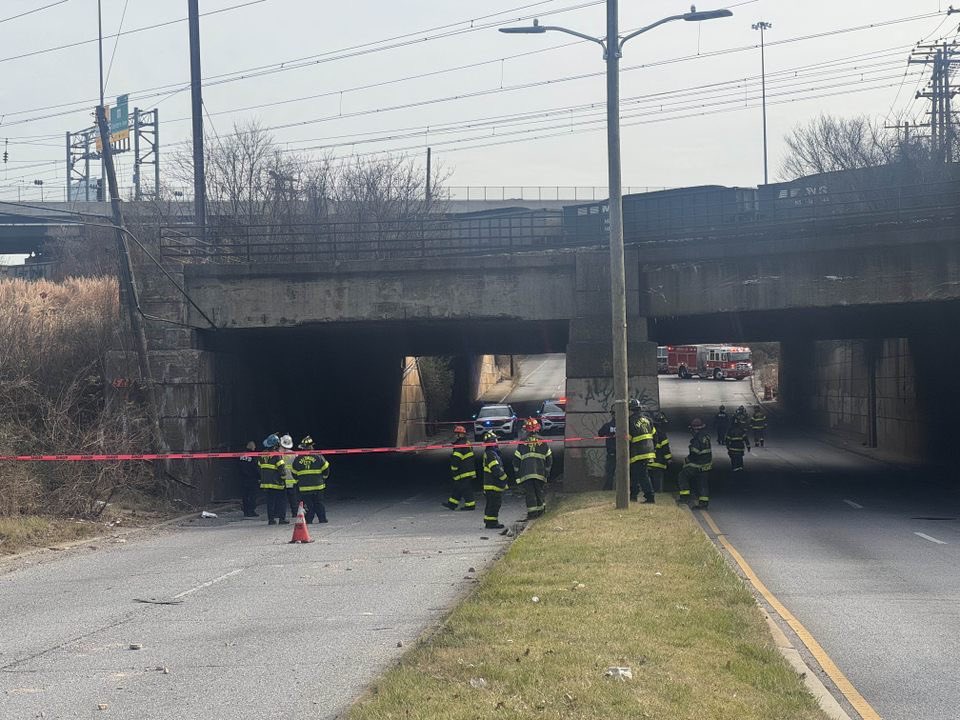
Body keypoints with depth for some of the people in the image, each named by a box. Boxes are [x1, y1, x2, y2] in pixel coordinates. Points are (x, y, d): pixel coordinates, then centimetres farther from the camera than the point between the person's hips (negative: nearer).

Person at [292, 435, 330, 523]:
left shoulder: (297, 459, -2)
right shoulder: (318, 456, -6)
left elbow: (294, 473, 7)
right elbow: (326, 469, 1)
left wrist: (299, 482, 23)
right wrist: (323, 478, 20)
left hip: (303, 487, 0)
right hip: (318, 486, 0)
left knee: (307, 504, 5)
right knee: (319, 503, 10)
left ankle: (308, 520, 1)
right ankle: (322, 519, 12)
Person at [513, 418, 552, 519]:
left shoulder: (522, 443, 0)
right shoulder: (543, 442, 5)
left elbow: (516, 459, 3)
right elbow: (549, 458, 9)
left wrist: (517, 473, 12)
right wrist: (547, 471, 20)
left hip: (526, 473, -2)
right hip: (540, 473, 2)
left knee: (530, 493, 0)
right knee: (539, 491, 15)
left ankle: (532, 513, -4)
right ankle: (541, 509, 24)